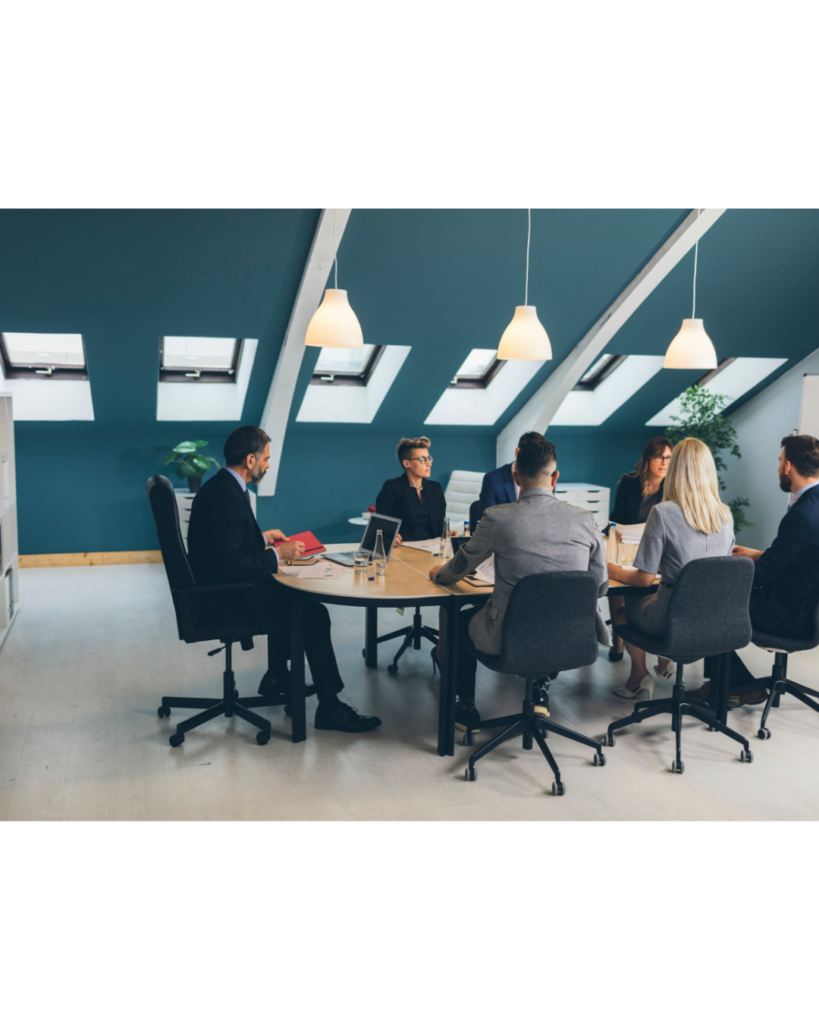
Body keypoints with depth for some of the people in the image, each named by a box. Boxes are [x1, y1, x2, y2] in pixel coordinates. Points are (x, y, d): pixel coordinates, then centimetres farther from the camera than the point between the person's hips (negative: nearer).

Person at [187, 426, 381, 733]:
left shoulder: (219, 486, 7)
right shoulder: (228, 498, -25)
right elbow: (232, 565, -28)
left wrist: (263, 537, 15)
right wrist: (278, 554, -17)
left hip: (220, 585, 11)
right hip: (226, 600, -11)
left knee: (289, 595, 29)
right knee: (315, 614, -10)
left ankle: (276, 677, 35)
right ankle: (329, 708, -3)